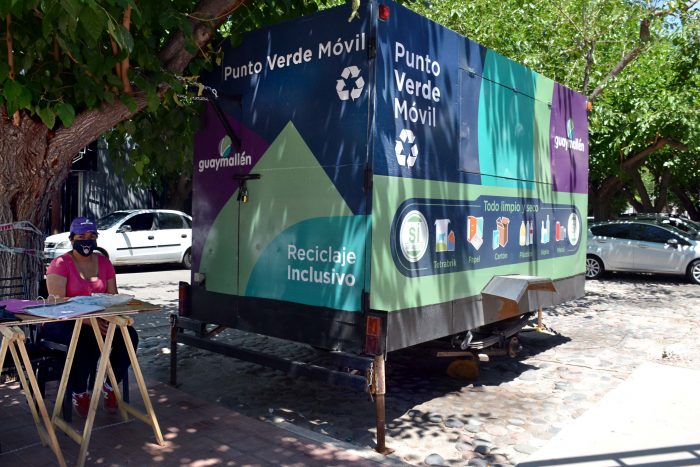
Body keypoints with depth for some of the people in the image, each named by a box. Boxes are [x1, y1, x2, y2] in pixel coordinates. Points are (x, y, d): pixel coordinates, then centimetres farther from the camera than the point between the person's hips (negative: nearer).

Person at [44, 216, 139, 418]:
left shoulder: (104, 263, 9)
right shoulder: (60, 264, -7)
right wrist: (88, 320, -29)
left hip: (99, 321, 5)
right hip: (64, 323, -5)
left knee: (129, 335, -21)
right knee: (88, 341, -36)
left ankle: (111, 384, -1)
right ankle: (79, 393, -11)